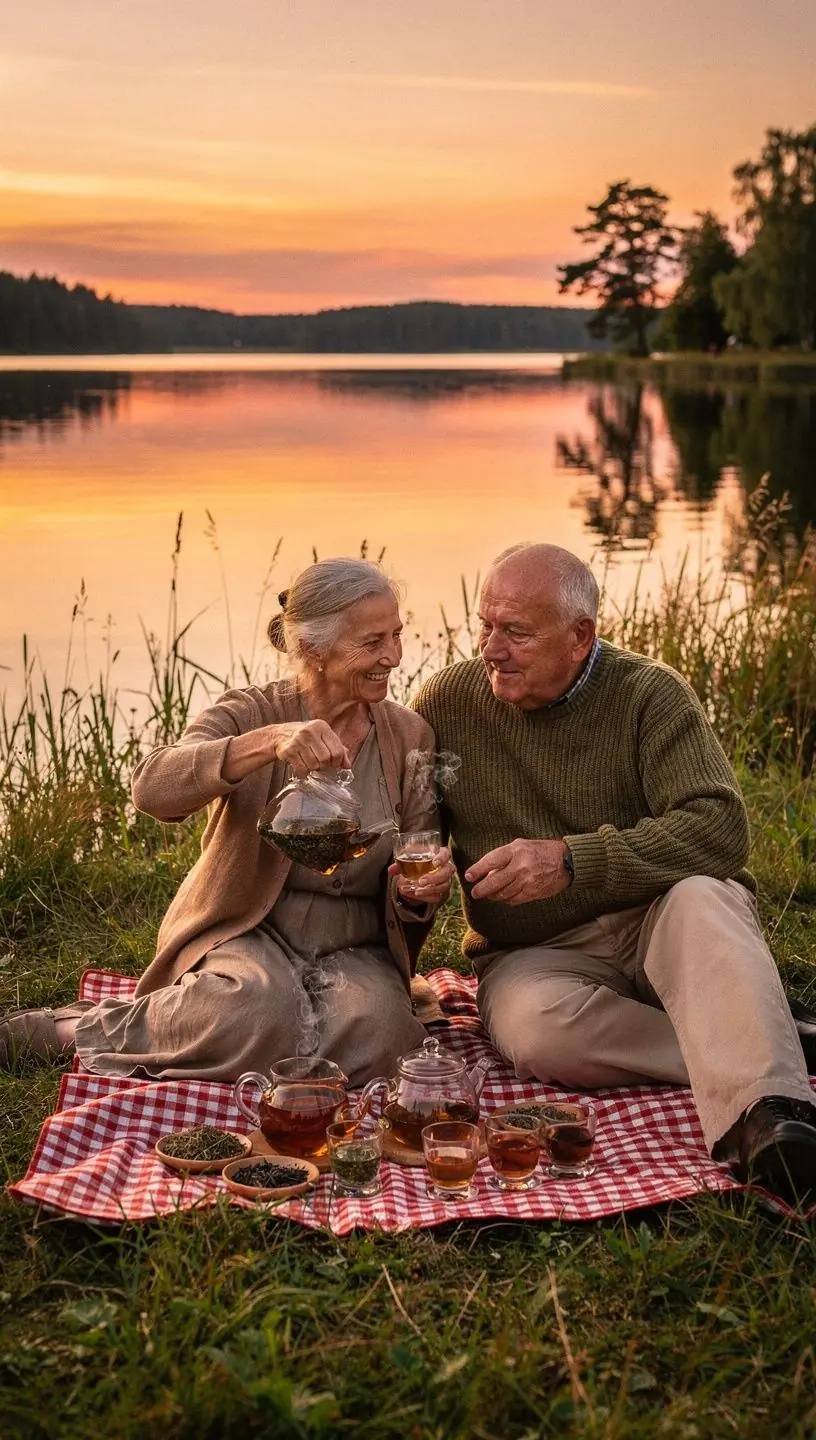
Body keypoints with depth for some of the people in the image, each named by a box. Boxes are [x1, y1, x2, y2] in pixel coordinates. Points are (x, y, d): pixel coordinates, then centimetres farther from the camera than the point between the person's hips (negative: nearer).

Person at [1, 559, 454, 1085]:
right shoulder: (250, 714, -6)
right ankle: (73, 1029, -11)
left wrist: (419, 890, -18)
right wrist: (267, 743, -39)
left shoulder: (411, 735, 4)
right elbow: (152, 789, -25)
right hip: (249, 931, -3)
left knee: (373, 1036, -31)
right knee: (253, 1016, -37)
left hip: (354, 948, 3)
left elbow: (416, 879, 8)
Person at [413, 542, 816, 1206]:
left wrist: (573, 860, -29)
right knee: (536, 1030, -34)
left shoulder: (650, 694, -6)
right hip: (532, 954, 1)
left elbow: (721, 828, -19)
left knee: (700, 897, -36)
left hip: (654, 926, -1)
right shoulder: (448, 702, 1)